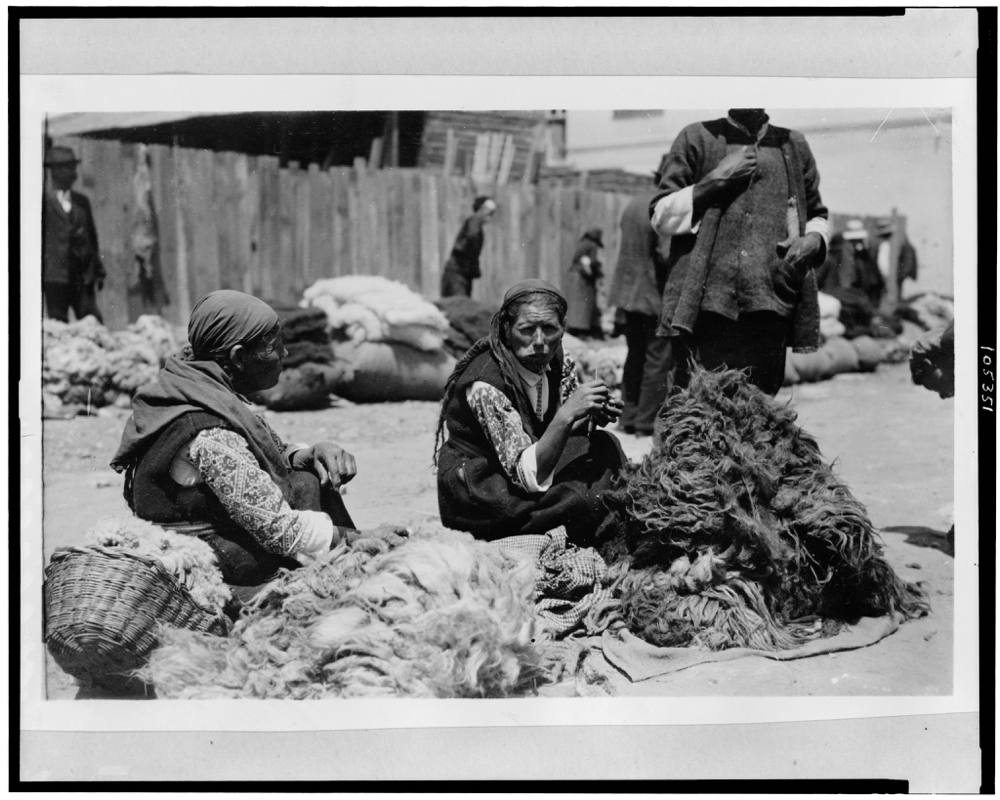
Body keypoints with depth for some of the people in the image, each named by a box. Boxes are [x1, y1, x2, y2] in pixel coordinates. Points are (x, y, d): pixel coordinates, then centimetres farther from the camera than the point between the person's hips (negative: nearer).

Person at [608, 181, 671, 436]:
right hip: (655, 296, -8)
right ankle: (647, 422, 2)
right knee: (658, 360, 1)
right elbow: (666, 255, -22)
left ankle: (629, 418, 22)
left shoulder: (635, 203, 7)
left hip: (629, 291, 8)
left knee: (635, 356, 17)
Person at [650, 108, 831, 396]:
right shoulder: (697, 139, 11)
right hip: (705, 303, -2)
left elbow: (818, 216, 28)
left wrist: (814, 239, 4)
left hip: (770, 305, 3)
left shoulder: (793, 145, 19)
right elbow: (660, 217, 6)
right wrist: (714, 180, -6)